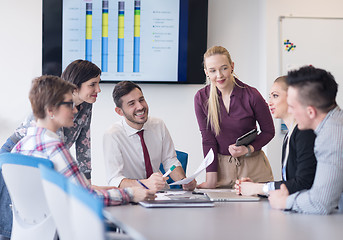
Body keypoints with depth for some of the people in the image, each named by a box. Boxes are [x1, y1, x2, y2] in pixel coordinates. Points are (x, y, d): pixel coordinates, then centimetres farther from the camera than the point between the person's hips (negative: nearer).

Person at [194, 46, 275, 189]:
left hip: (253, 166, -1)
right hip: (221, 165, 1)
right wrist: (211, 179, -11)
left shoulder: (251, 95, -12)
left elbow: (269, 131, 0)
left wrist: (248, 149, -17)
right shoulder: (201, 98, -5)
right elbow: (208, 139, -4)